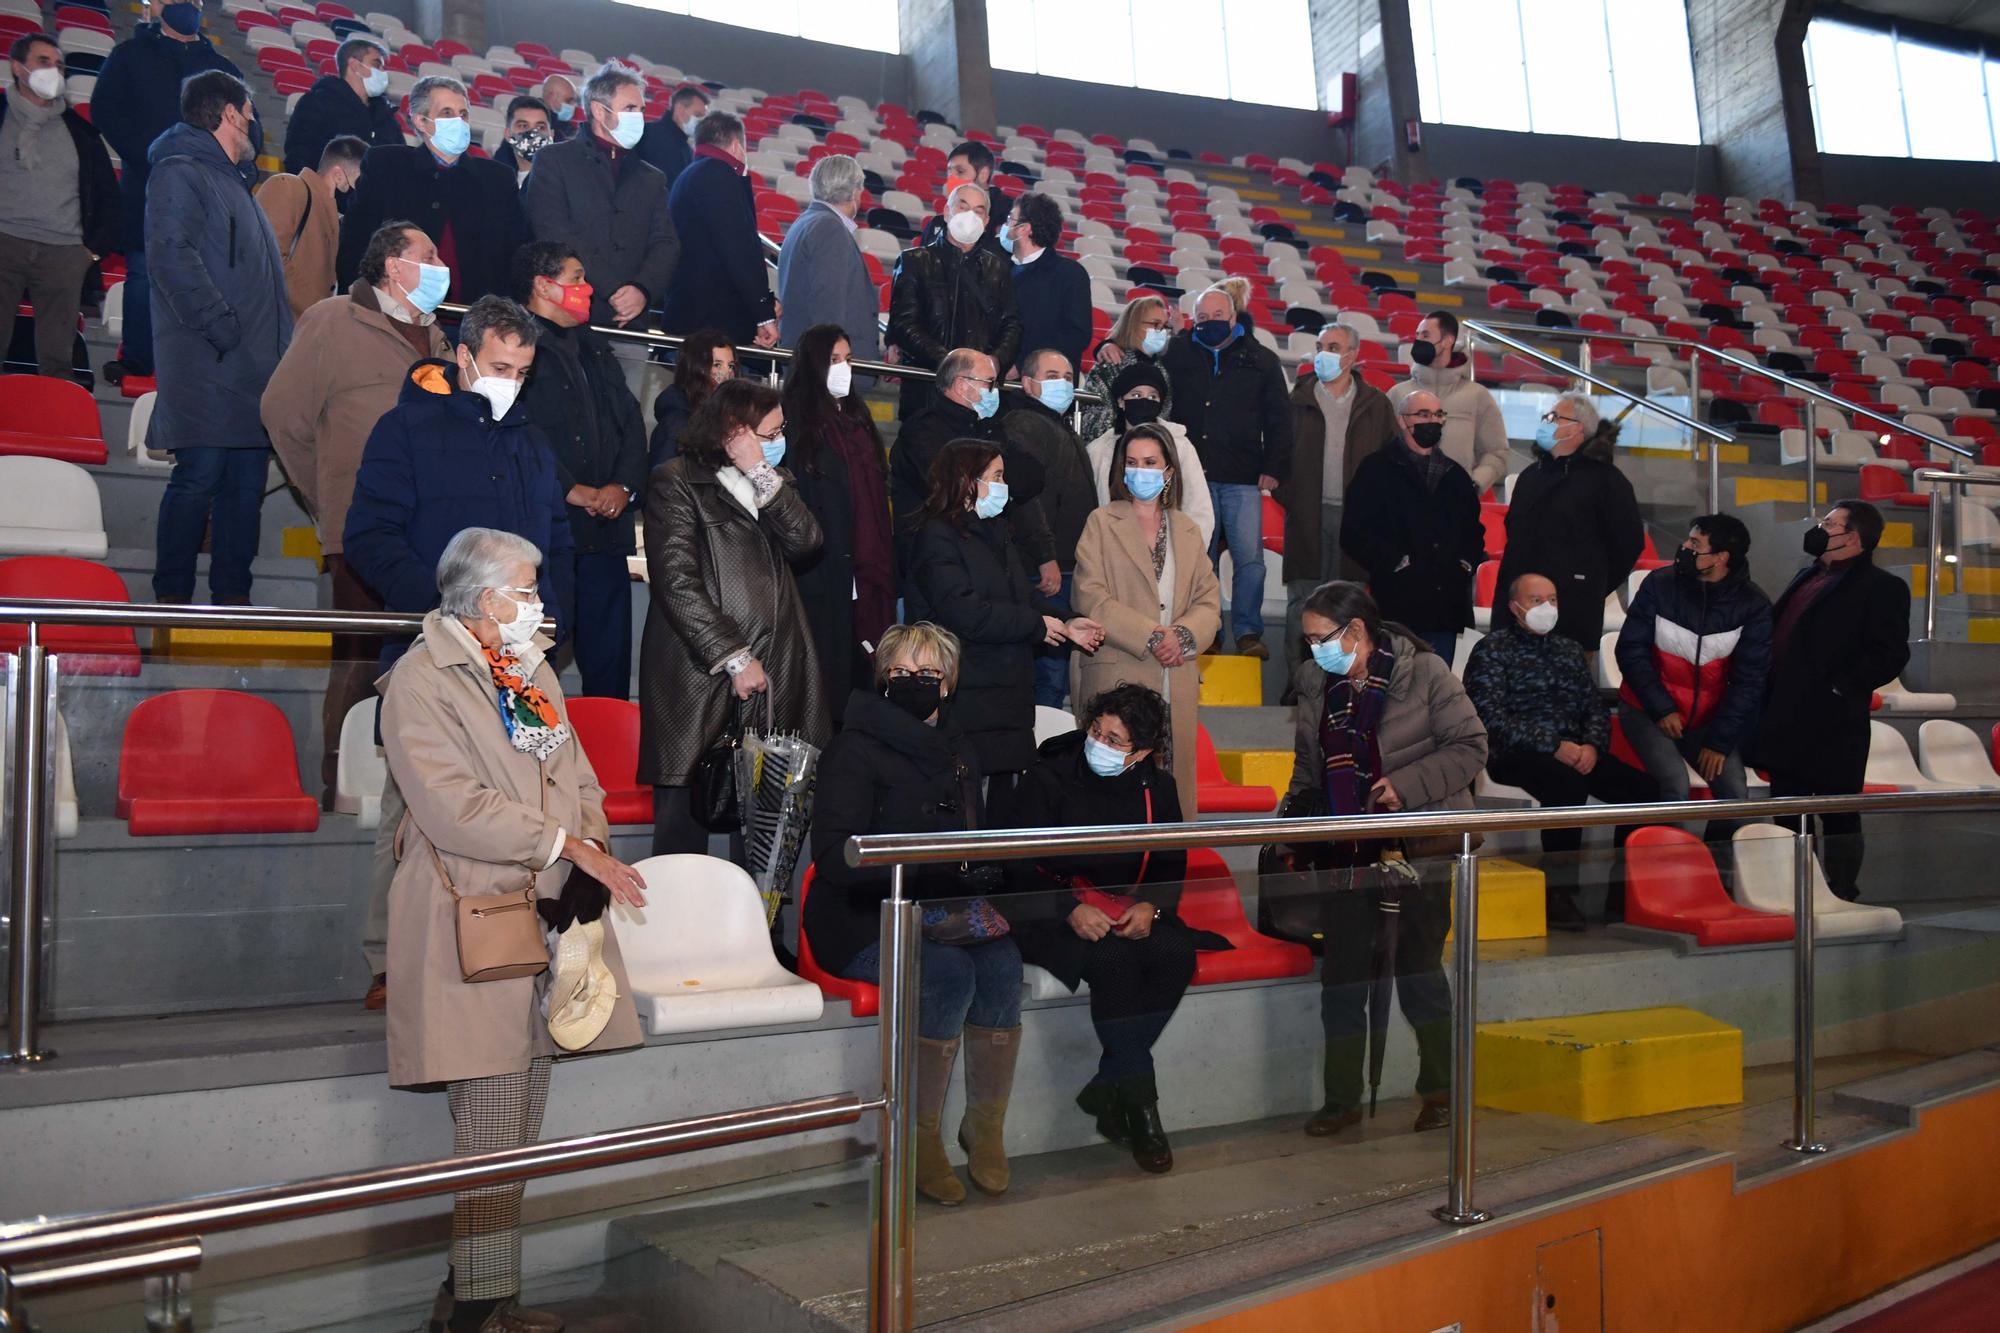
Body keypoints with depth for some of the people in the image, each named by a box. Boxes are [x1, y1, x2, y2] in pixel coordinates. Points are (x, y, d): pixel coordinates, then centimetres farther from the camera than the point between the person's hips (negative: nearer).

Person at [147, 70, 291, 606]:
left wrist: (277, 344, 14)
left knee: (247, 478, 7)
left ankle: (233, 596, 13)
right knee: (201, 472, -9)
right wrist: (222, 326, -20)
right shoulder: (180, 172, -4)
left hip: (252, 364, 9)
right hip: (207, 366, -9)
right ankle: (172, 597, -2)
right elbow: (170, 256, -17)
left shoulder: (229, 179, 24)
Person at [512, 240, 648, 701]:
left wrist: (624, 485, -1)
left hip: (605, 529, 7)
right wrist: (571, 491, -15)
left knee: (609, 657, 9)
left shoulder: (594, 347, 21)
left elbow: (631, 421, 16)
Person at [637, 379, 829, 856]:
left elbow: (805, 539, 2)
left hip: (773, 674, 5)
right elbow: (678, 584, -10)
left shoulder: (770, 482, 20)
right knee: (684, 822, -1)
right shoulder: (676, 481, -1)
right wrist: (735, 658, -13)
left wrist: (762, 475, -5)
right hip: (700, 679, -5)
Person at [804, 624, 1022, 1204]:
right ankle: (921, 1137, -15)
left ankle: (987, 1125, -9)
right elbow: (835, 858, -16)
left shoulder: (958, 752, 14)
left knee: (1002, 962, -24)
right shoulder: (856, 749, -7)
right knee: (949, 973, -31)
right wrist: (922, 857, -27)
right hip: (861, 922, -5)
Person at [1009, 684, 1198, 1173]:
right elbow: (1021, 866, -9)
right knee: (1114, 959, -33)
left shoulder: (1158, 787, 7)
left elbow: (1173, 866, 11)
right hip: (1053, 913, -4)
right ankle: (1138, 1102, -19)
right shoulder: (1049, 779, -6)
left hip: (1130, 911, 4)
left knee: (1176, 952, -26)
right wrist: (1071, 909, -23)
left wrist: (1152, 906, -10)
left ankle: (1105, 1089, -14)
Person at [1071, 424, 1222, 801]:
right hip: (1118, 679, -4)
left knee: (1173, 776, 2)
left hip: (1178, 684, 4)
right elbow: (1091, 599, -6)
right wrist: (1151, 637, -13)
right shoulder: (1101, 523, 5)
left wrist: (1183, 635, -10)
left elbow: (1209, 600, 11)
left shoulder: (1188, 531, 17)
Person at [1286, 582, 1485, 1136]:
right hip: (1347, 855, 4)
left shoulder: (1423, 672, -9)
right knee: (1341, 979, 7)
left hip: (1418, 851, -4)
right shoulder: (1314, 684, 5)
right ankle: (1342, 1100, 20)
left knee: (1420, 974, 7)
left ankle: (1439, 1091, 27)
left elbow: (1470, 747, -9)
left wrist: (1407, 785, -19)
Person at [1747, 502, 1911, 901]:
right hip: (1788, 721, 8)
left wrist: (1838, 687, -18)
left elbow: (1890, 654, -15)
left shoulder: (1881, 587, -6)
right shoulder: (1808, 577, 18)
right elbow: (1780, 634, 22)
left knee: (1838, 816, 1)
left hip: (1830, 723, -8)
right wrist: (1767, 693, 9)